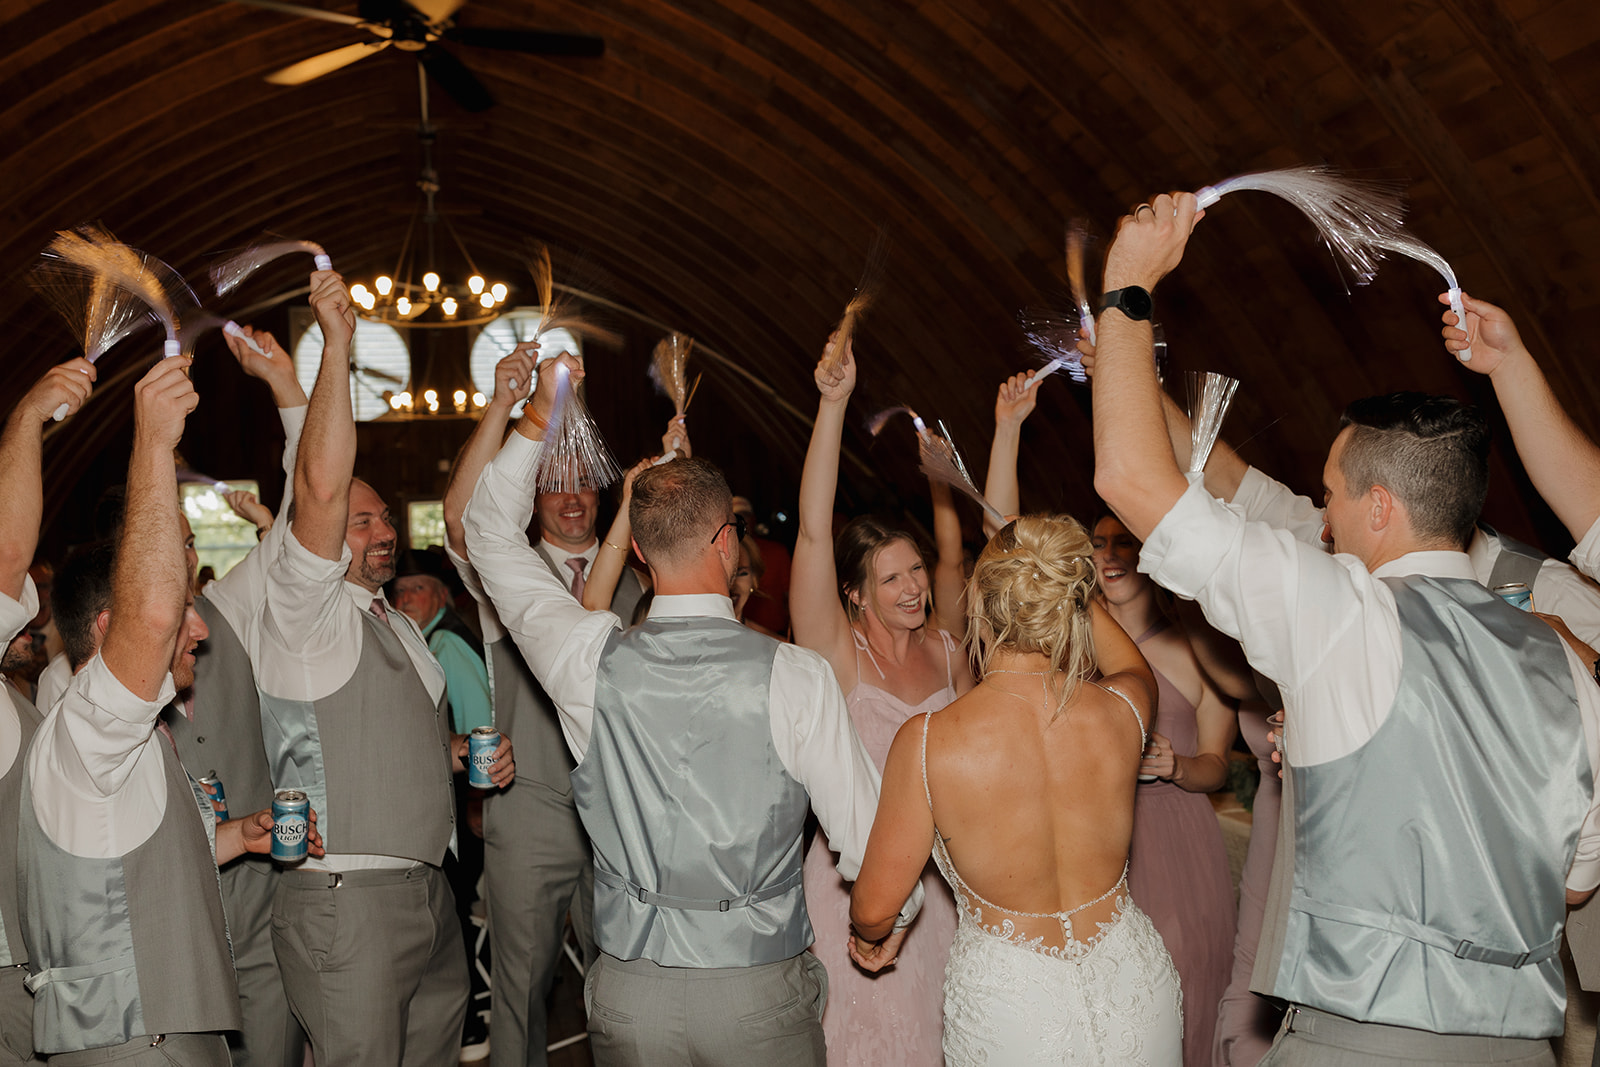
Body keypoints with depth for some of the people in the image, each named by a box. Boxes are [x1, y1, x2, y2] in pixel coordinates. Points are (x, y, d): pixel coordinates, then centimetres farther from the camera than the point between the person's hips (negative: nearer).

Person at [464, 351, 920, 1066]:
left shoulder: (590, 663, -8)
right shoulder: (796, 677, -15)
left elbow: (492, 535, 8)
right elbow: (865, 833, -7)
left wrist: (535, 419, 9)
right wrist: (893, 917, 12)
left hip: (628, 998, 2)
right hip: (760, 995, -1)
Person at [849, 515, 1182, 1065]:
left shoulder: (927, 742, -23)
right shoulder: (1120, 712, -14)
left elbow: (874, 908, -11)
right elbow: (1137, 671, 16)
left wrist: (869, 936, 13)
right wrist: (1061, 582, 18)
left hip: (1009, 1011, -2)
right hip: (1134, 995, 3)